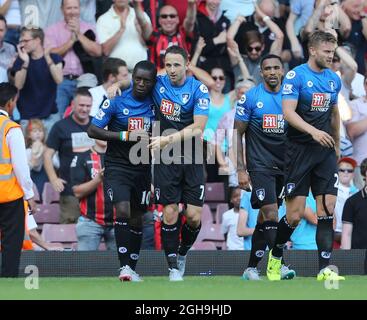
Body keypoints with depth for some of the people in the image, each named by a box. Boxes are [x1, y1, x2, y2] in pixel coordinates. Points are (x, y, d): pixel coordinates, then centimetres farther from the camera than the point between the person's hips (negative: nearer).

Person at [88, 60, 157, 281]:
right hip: (117, 166, -4)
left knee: (136, 218, 10)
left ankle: (132, 269, 21)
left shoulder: (155, 102, 1)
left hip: (142, 168, 4)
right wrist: (126, 136, -17)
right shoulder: (117, 100, -9)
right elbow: (93, 130, -10)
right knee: (123, 211, -21)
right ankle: (124, 266, -20)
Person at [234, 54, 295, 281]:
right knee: (271, 215, -16)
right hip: (260, 166, -4)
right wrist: (241, 169, -8)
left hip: (283, 167, 4)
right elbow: (238, 133, -2)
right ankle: (279, 265, -17)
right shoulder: (250, 98, -5)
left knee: (265, 219, 9)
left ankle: (251, 268, 17)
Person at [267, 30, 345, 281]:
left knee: (327, 209, -5)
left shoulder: (334, 79, 11)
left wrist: (336, 145, 26)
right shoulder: (296, 76, -8)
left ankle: (325, 268, -5)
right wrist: (313, 131, -30)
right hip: (299, 149, -5)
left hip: (325, 152, 5)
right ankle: (276, 256, 22)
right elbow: (288, 112, -18)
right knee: (294, 215, -4)